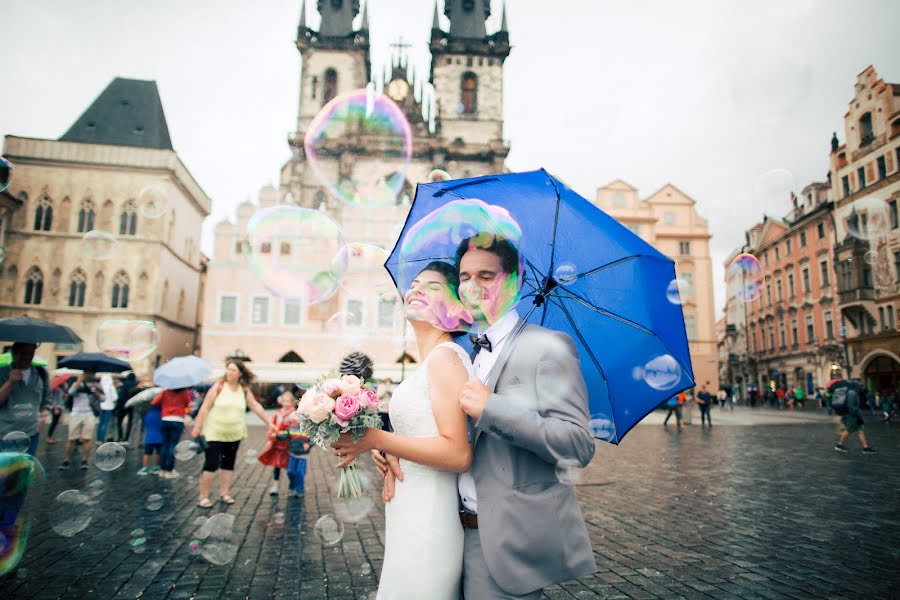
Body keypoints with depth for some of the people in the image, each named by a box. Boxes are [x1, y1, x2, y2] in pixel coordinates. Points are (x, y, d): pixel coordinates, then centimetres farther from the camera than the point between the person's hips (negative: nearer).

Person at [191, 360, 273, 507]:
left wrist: (269, 423, 7)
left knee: (229, 464, 11)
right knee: (211, 464, -6)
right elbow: (205, 407, -9)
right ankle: (203, 497, 7)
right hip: (214, 433, -4)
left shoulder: (244, 390, 2)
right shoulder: (219, 386, -9)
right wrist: (197, 427, -10)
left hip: (234, 434, 4)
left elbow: (256, 407, 8)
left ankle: (224, 494, 23)